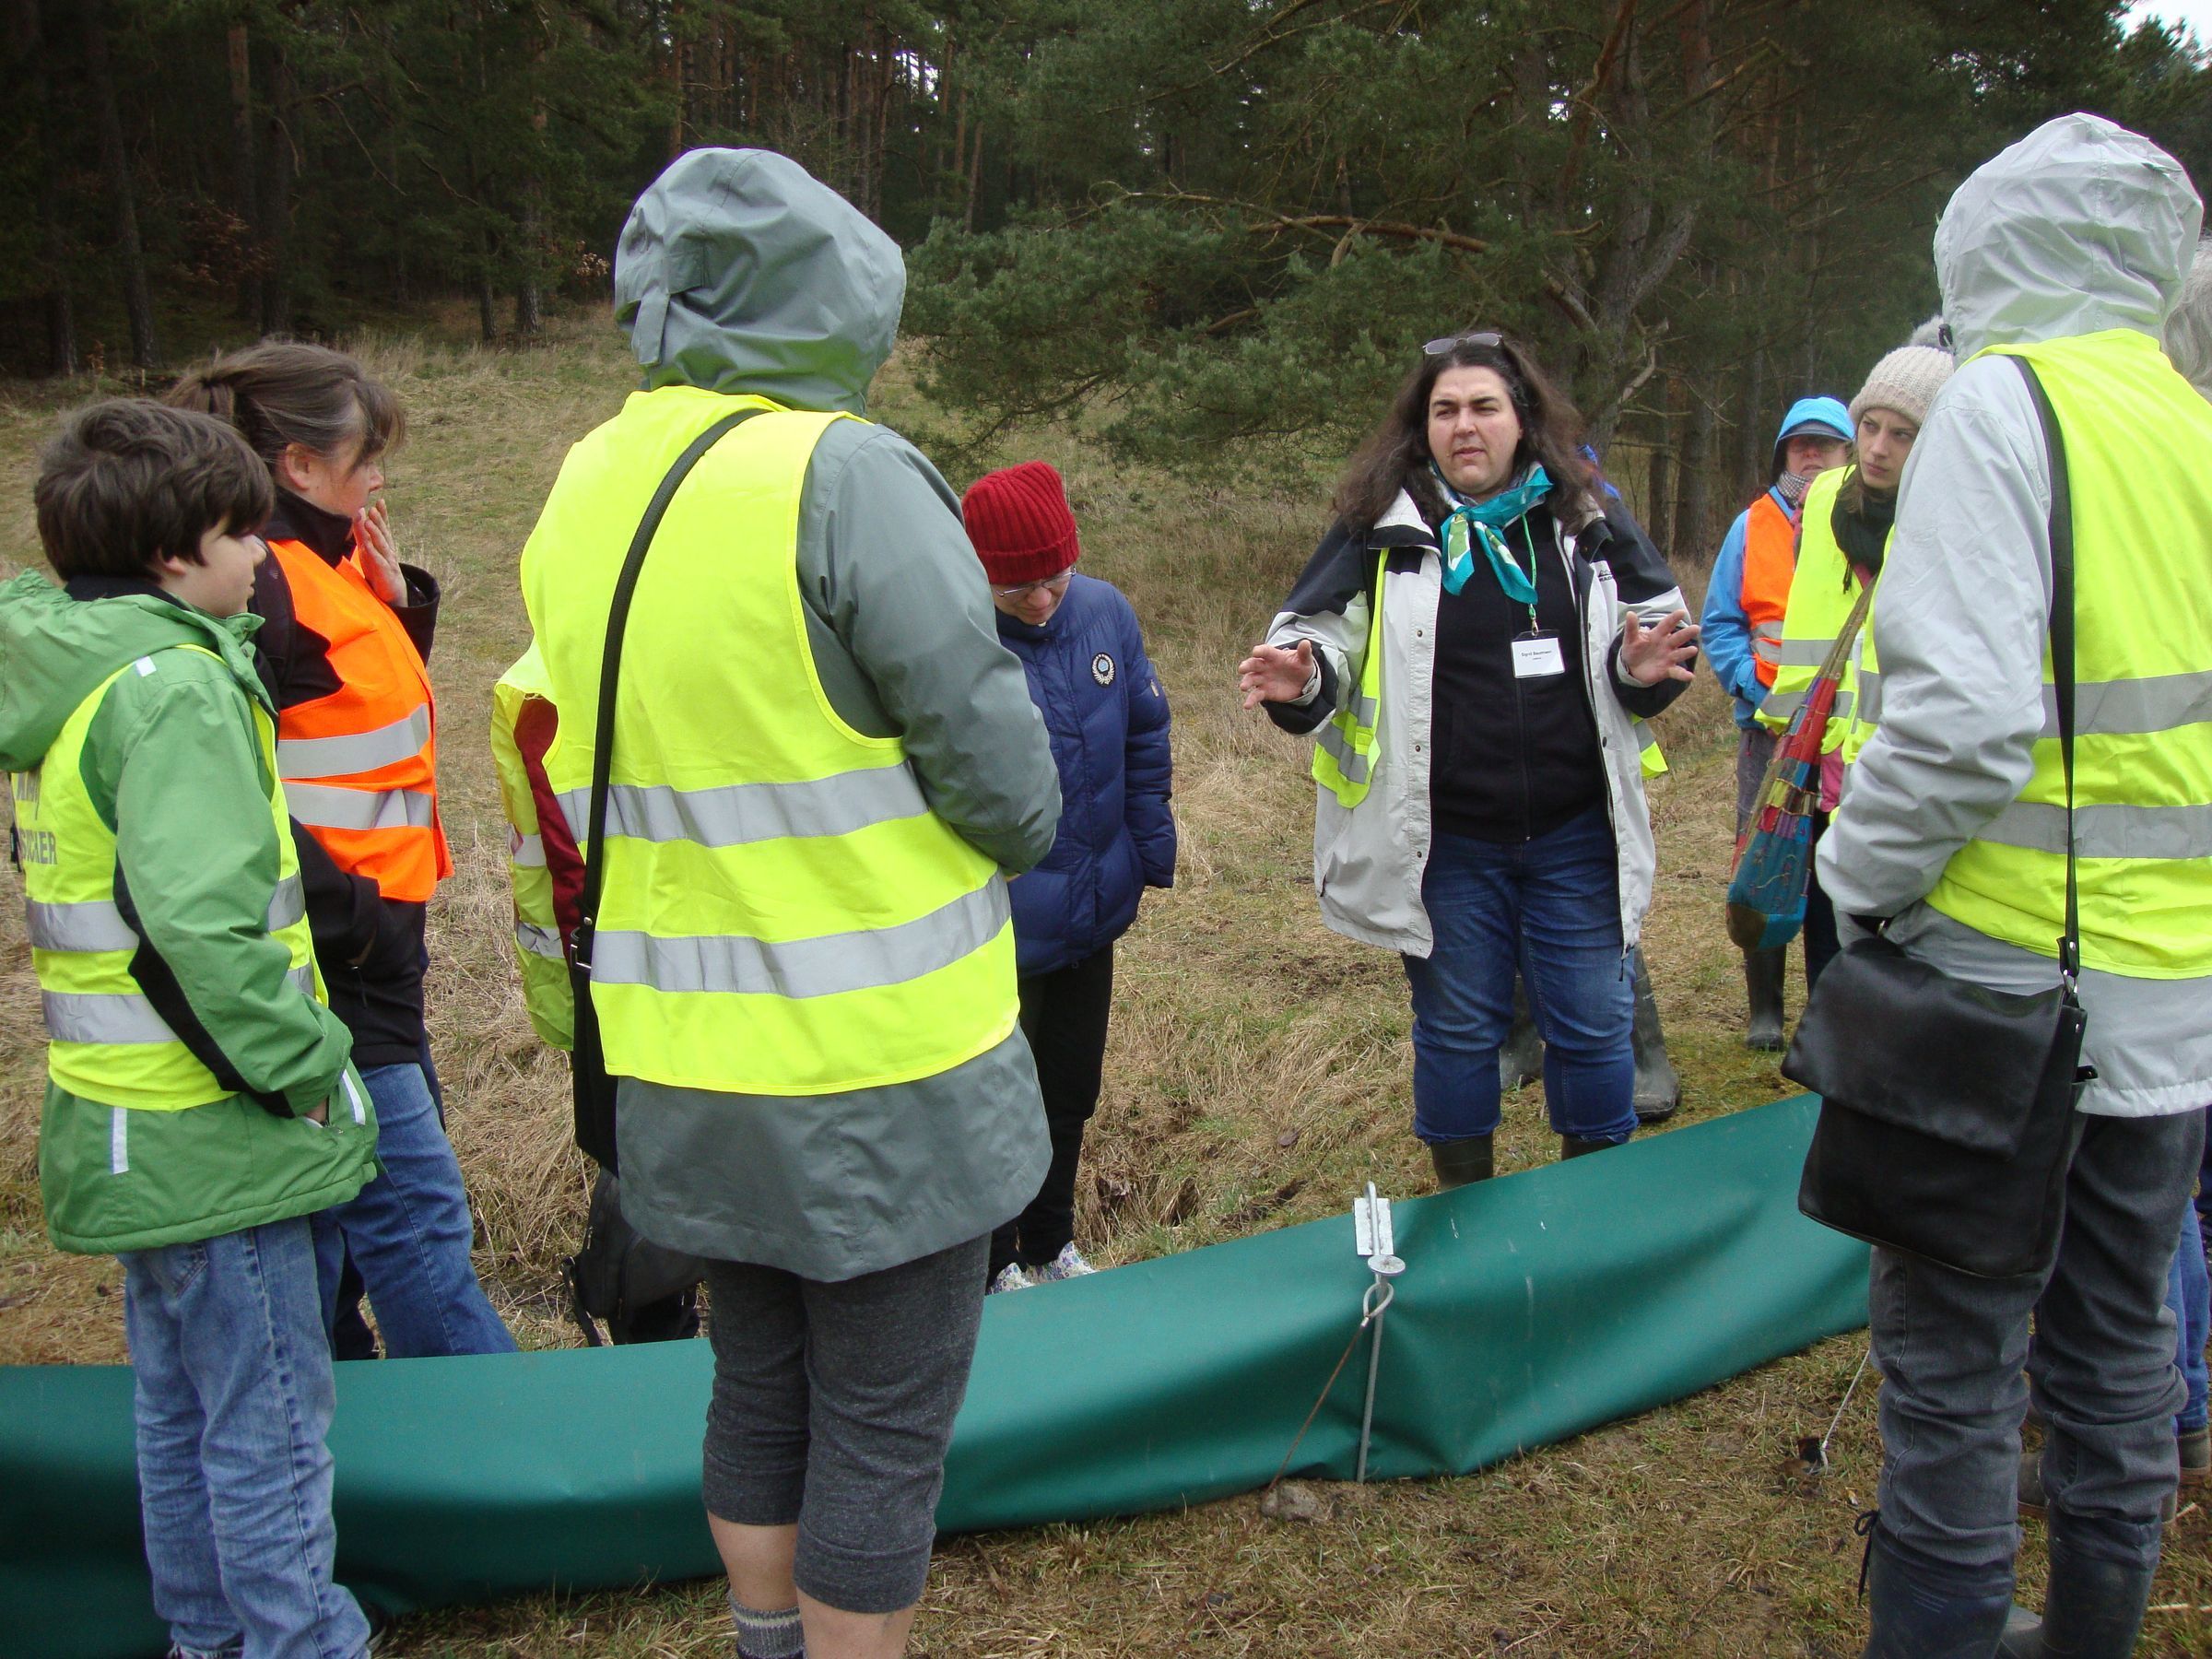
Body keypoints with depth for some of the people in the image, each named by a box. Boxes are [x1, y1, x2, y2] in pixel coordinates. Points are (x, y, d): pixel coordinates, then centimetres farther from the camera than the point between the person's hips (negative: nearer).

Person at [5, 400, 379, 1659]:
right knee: (269, 1424, 4)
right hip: (214, 1134, -10)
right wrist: (303, 1062, -21)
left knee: (179, 1406, 22)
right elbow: (202, 918, -30)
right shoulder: (173, 688, -21)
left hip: (128, 1122, 10)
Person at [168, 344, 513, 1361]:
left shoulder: (323, 567, 13)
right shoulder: (261, 583, -17)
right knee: (414, 1212, -4)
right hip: (329, 955, -10)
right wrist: (345, 914, -20)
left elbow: (373, 715, 18)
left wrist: (396, 596, 6)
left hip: (367, 943, 10)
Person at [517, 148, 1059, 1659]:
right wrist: (1022, 838, 5)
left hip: (682, 1068, 7)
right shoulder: (846, 475, -17)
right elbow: (992, 755, -15)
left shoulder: (581, 496, 5)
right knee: (884, 1430, 10)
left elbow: (597, 771, 9)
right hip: (877, 1076, -7)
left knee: (761, 1391, 24)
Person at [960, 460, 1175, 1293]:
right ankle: (996, 1268, 36)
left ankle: (1051, 1244, 45)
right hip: (994, 928, -5)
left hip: (1093, 913, 6)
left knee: (1071, 1094, 22)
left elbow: (1145, 742, 6)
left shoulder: (1105, 611, -6)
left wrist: (1150, 855, 7)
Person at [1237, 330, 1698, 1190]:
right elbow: (1323, 639, 1)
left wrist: (1643, 667, -10)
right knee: (1457, 1031, 12)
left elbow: (1657, 623, 13)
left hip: (1576, 836, 2)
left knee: (1593, 1025, 10)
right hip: (1445, 845, -1)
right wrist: (1301, 681, -22)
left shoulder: (1587, 521, 3)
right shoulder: (1383, 530, -3)